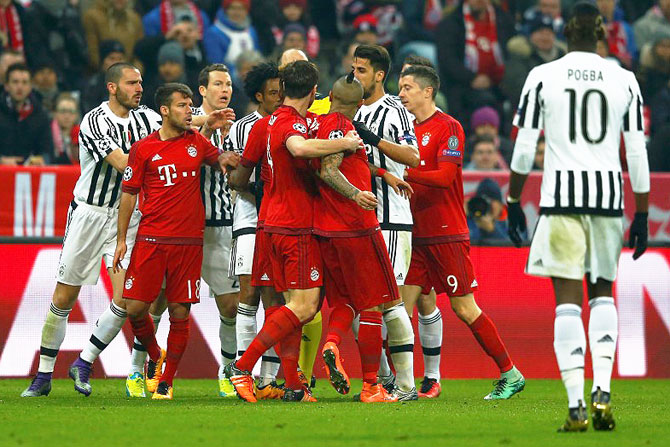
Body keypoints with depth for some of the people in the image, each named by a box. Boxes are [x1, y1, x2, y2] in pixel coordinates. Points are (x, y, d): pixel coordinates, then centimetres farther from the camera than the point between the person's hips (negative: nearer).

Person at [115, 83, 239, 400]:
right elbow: (129, 194, 6)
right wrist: (121, 239, 4)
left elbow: (219, 158, 30)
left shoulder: (197, 142, 9)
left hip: (189, 241, 2)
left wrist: (226, 158, 4)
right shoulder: (143, 149, 2)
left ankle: (166, 380, 10)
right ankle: (154, 356, 22)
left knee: (180, 313, -1)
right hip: (151, 239, -2)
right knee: (136, 308, -7)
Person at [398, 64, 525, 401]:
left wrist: (403, 173, -24)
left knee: (464, 308, -5)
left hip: (447, 234, -7)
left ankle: (510, 374, 6)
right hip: (416, 233, 7)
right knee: (404, 304, -3)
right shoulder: (409, 130, 15)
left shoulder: (448, 128, -8)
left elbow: (444, 176, -18)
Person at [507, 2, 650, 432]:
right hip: (609, 194, 2)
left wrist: (514, 202, 10)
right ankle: (602, 388, 0)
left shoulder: (543, 77, 0)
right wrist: (642, 215, 11)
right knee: (602, 292, 17)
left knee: (568, 298, 1)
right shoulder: (624, 81, 4)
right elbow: (637, 154, 4)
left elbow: (524, 148, 0)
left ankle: (576, 404, -7)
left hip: (561, 193, -2)